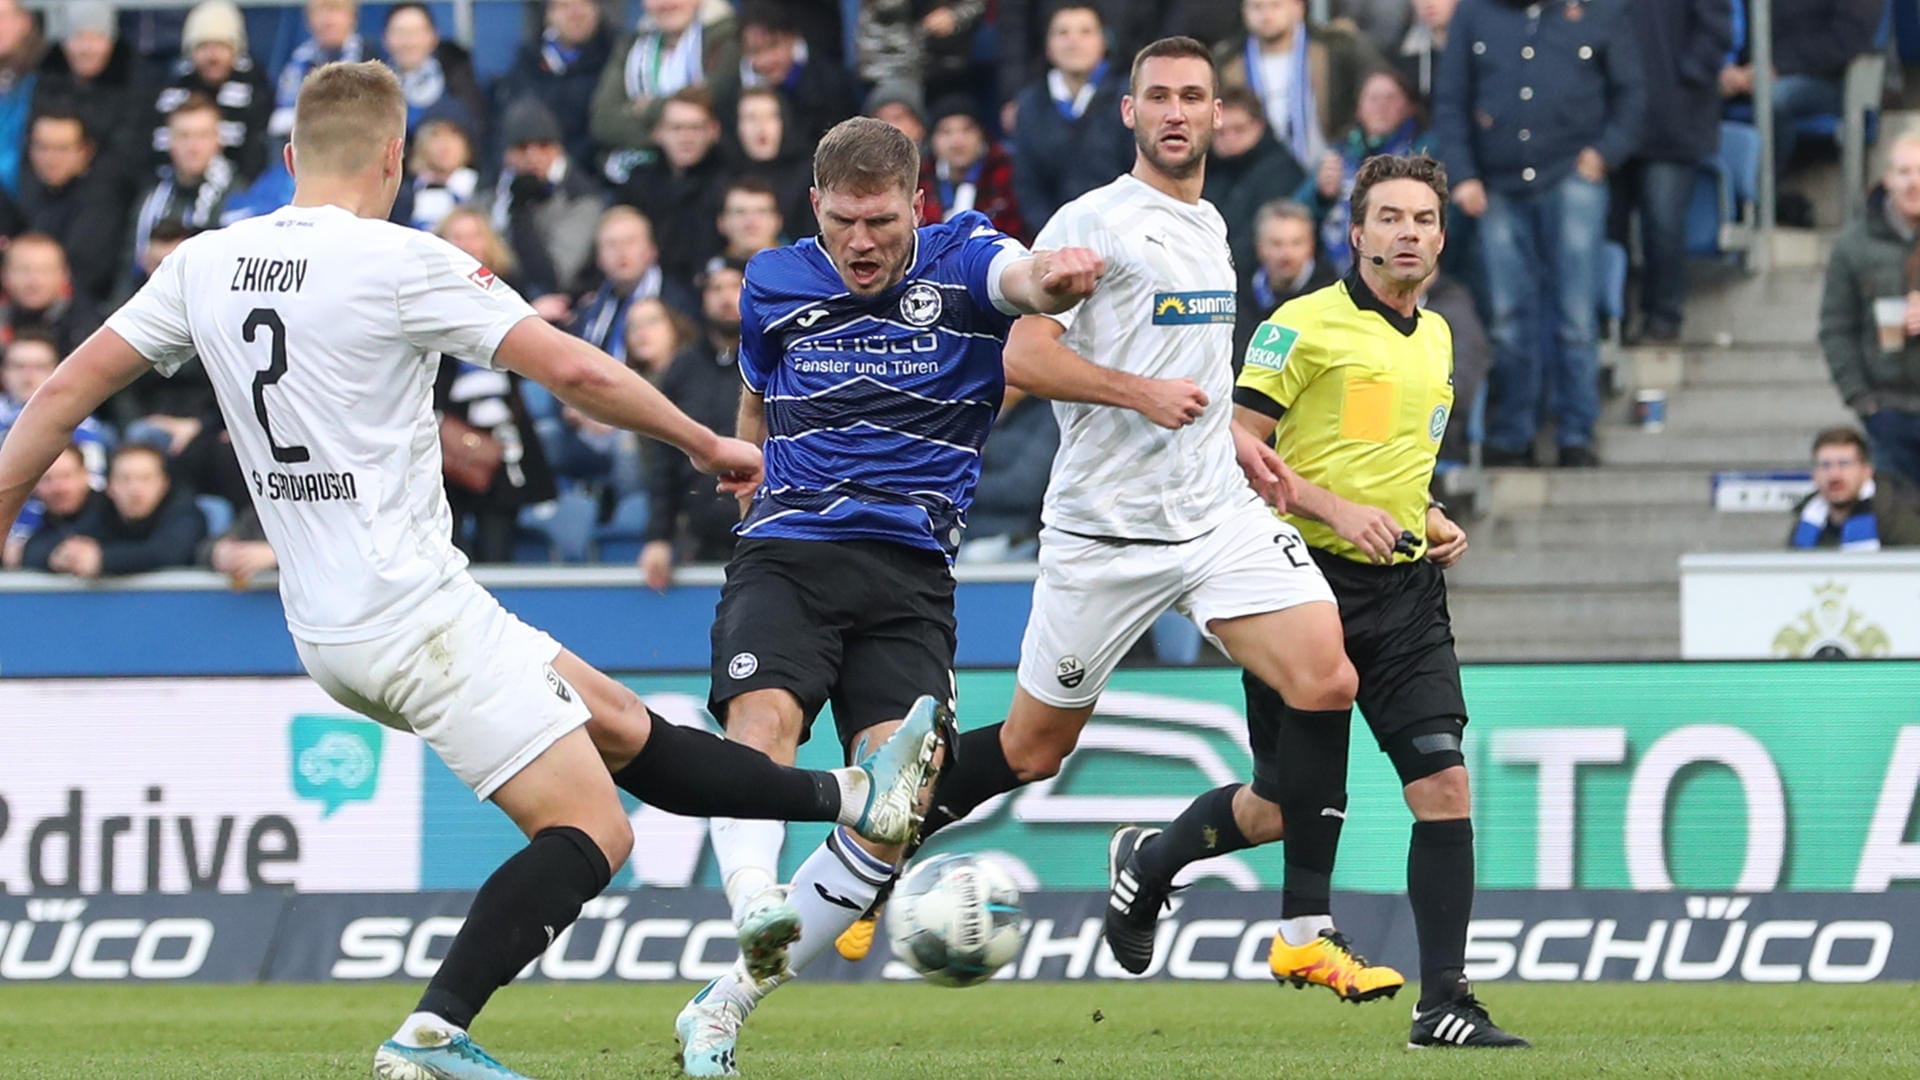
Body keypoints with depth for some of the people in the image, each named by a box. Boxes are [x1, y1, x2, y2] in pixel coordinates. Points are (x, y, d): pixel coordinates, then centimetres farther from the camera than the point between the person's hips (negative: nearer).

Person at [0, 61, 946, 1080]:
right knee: (592, 833, -7)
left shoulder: (206, 263, 5)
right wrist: (709, 444, 1)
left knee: (620, 724, 18)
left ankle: (852, 798, 28)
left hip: (327, 631, 9)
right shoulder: (400, 260, -13)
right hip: (417, 612, -8)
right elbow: (572, 368, -13)